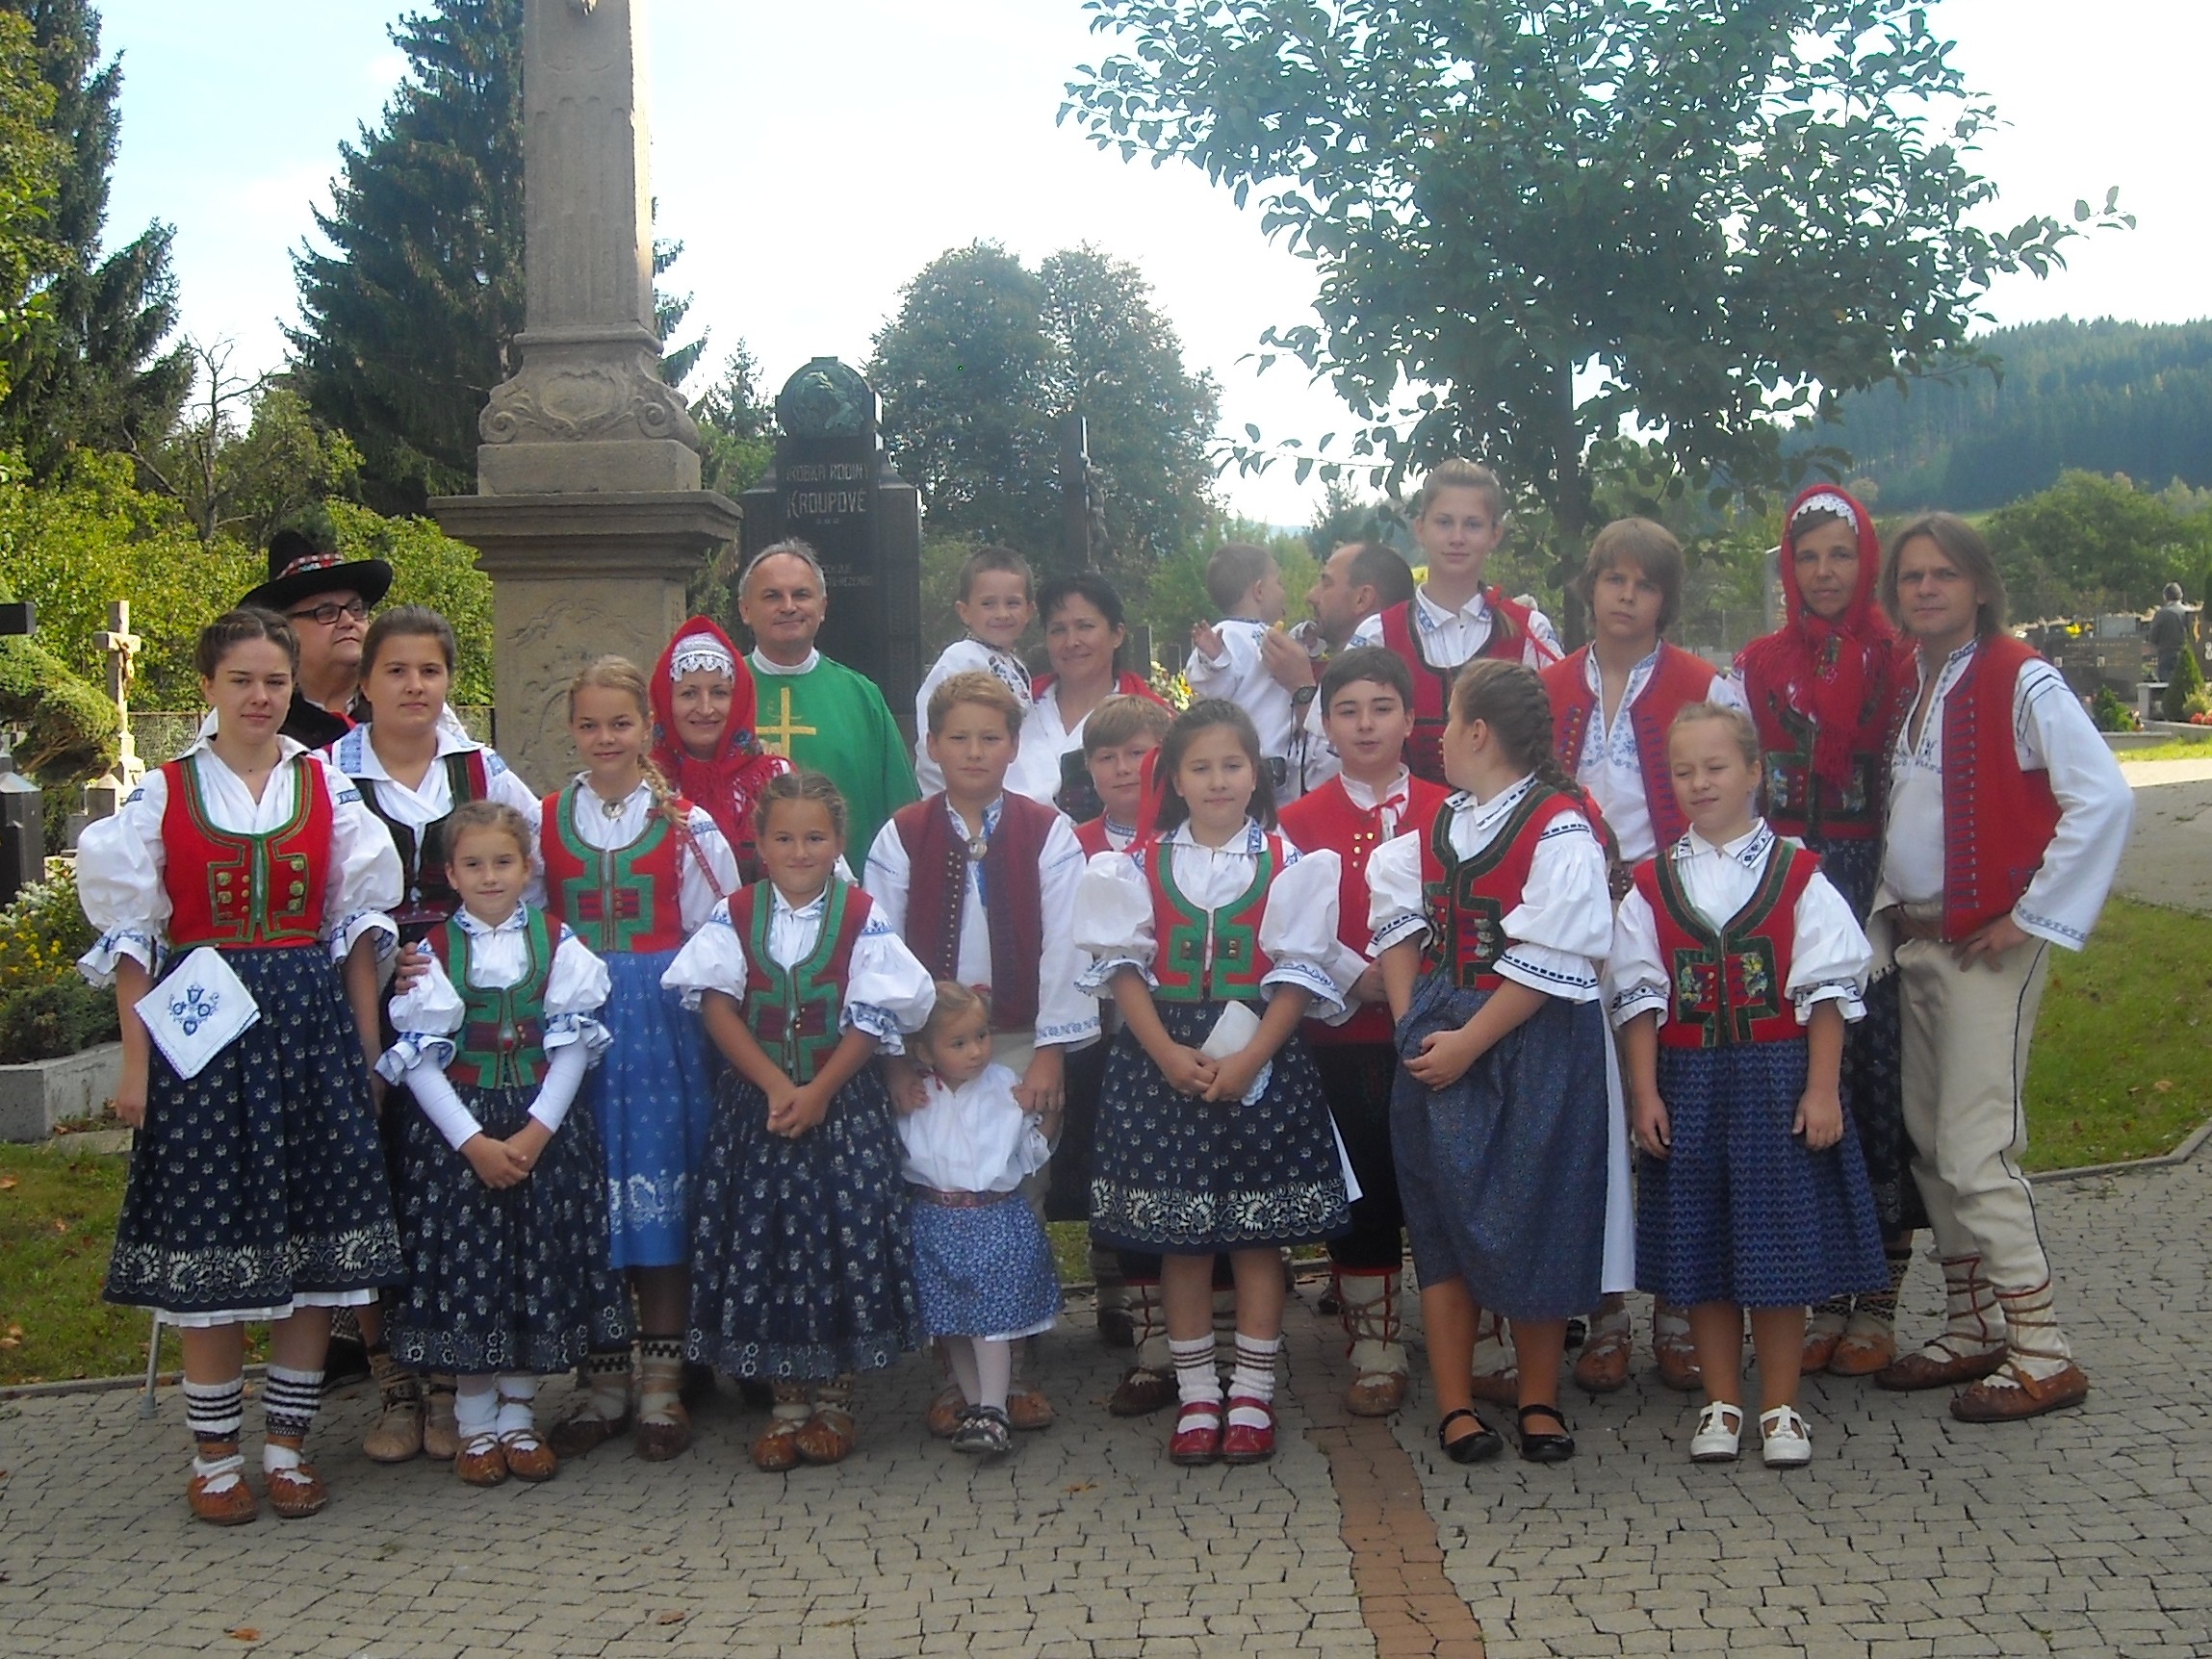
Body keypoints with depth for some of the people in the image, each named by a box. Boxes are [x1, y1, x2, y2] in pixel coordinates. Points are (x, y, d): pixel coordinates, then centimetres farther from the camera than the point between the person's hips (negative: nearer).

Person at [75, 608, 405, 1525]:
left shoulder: (328, 788, 7)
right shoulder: (164, 793, 2)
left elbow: (357, 925, 8)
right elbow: (132, 936, 2)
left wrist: (366, 1049, 3)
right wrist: (136, 1063, -4)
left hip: (311, 1020, 2)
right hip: (202, 1028, -2)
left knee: (314, 1235, 2)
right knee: (211, 1240, 0)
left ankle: (288, 1444, 15)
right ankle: (214, 1454, 14)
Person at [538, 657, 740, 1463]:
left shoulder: (685, 823, 2)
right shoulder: (545, 821, 7)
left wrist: (696, 1007, -5)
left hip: (664, 1024, -1)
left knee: (661, 1196, 0)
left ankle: (661, 1386, 9)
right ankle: (602, 1386, 14)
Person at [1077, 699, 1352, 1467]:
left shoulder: (1287, 864, 0)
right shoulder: (1141, 863, 4)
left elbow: (1297, 973, -4)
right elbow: (1124, 965, -1)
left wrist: (1248, 1057, -15)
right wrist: (1167, 1054, -13)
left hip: (1261, 1065, -1)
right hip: (1162, 1064, 1)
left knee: (1259, 1231, 3)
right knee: (1179, 1233, 5)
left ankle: (1252, 1394, 13)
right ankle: (1196, 1394, 15)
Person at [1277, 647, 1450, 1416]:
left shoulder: (1446, 812, 6)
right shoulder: (1300, 820, 4)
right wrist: (1357, 976, -14)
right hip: (1342, 1036, 0)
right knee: (1361, 1192, 5)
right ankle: (1374, 1354, 15)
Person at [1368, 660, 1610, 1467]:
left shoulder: (1560, 828, -13)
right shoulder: (1436, 825, 9)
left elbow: (1548, 963, -18)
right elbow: (1399, 920, 13)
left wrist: (1467, 1044, -17)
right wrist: (1411, 1024, 0)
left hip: (1535, 1045, -6)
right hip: (1438, 1045, 6)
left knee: (1534, 1216, 4)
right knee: (1443, 1218, 7)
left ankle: (1538, 1399, 19)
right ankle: (1454, 1406, 15)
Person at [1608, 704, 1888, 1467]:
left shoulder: (1798, 876, -1)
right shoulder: (1652, 884, 4)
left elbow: (1826, 991, -2)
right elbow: (1639, 997, 3)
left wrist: (1822, 1090, -8)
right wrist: (1645, 1094, -3)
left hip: (1779, 1077, -2)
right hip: (1688, 1083, 2)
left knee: (1780, 1243, 3)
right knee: (1698, 1246, 6)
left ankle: (1780, 1408, 17)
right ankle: (1721, 1405, 20)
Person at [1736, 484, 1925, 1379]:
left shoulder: (1900, 661, 4)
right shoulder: (1757, 665, 10)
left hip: (1878, 891, -1)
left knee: (1881, 1080, -2)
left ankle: (1878, 1302, 8)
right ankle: (1823, 1297, 12)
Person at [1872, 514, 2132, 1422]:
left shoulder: (2022, 682, -11)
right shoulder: (1902, 685, 11)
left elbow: (2105, 797, -19)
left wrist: (2035, 914, -16)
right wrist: (1892, 903, 11)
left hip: (1988, 946, -8)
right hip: (1913, 939, 8)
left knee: (1974, 1149, -10)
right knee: (1928, 1142, 11)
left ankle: (2041, 1353, -1)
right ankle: (1970, 1329, 23)